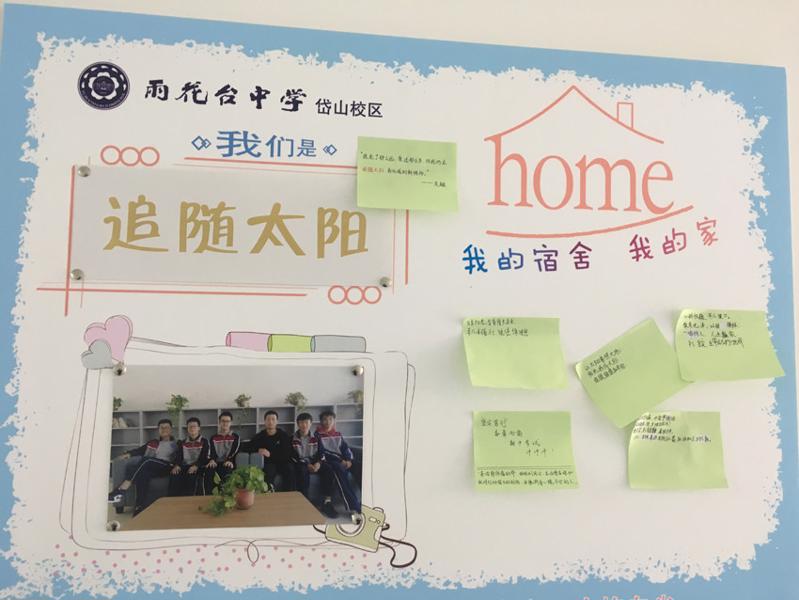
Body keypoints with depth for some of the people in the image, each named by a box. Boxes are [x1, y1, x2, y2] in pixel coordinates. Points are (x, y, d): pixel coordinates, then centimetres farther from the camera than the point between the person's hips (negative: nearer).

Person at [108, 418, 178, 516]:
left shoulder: (176, 445, 20)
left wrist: (177, 465, -16)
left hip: (165, 467, -4)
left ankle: (121, 490, -40)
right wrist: (128, 454, -1)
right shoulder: (153, 443, 32)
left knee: (146, 460, -33)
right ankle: (141, 507, -39)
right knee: (142, 473, -34)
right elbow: (140, 450, 18)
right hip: (148, 468, 4)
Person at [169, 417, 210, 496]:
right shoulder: (182, 443, 26)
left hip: (198, 468, -3)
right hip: (184, 467, 3)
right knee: (174, 477, -32)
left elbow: (205, 458, 0)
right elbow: (179, 456, 12)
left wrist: (196, 466, -20)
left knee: (194, 478, -39)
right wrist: (177, 466, -13)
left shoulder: (204, 442, 13)